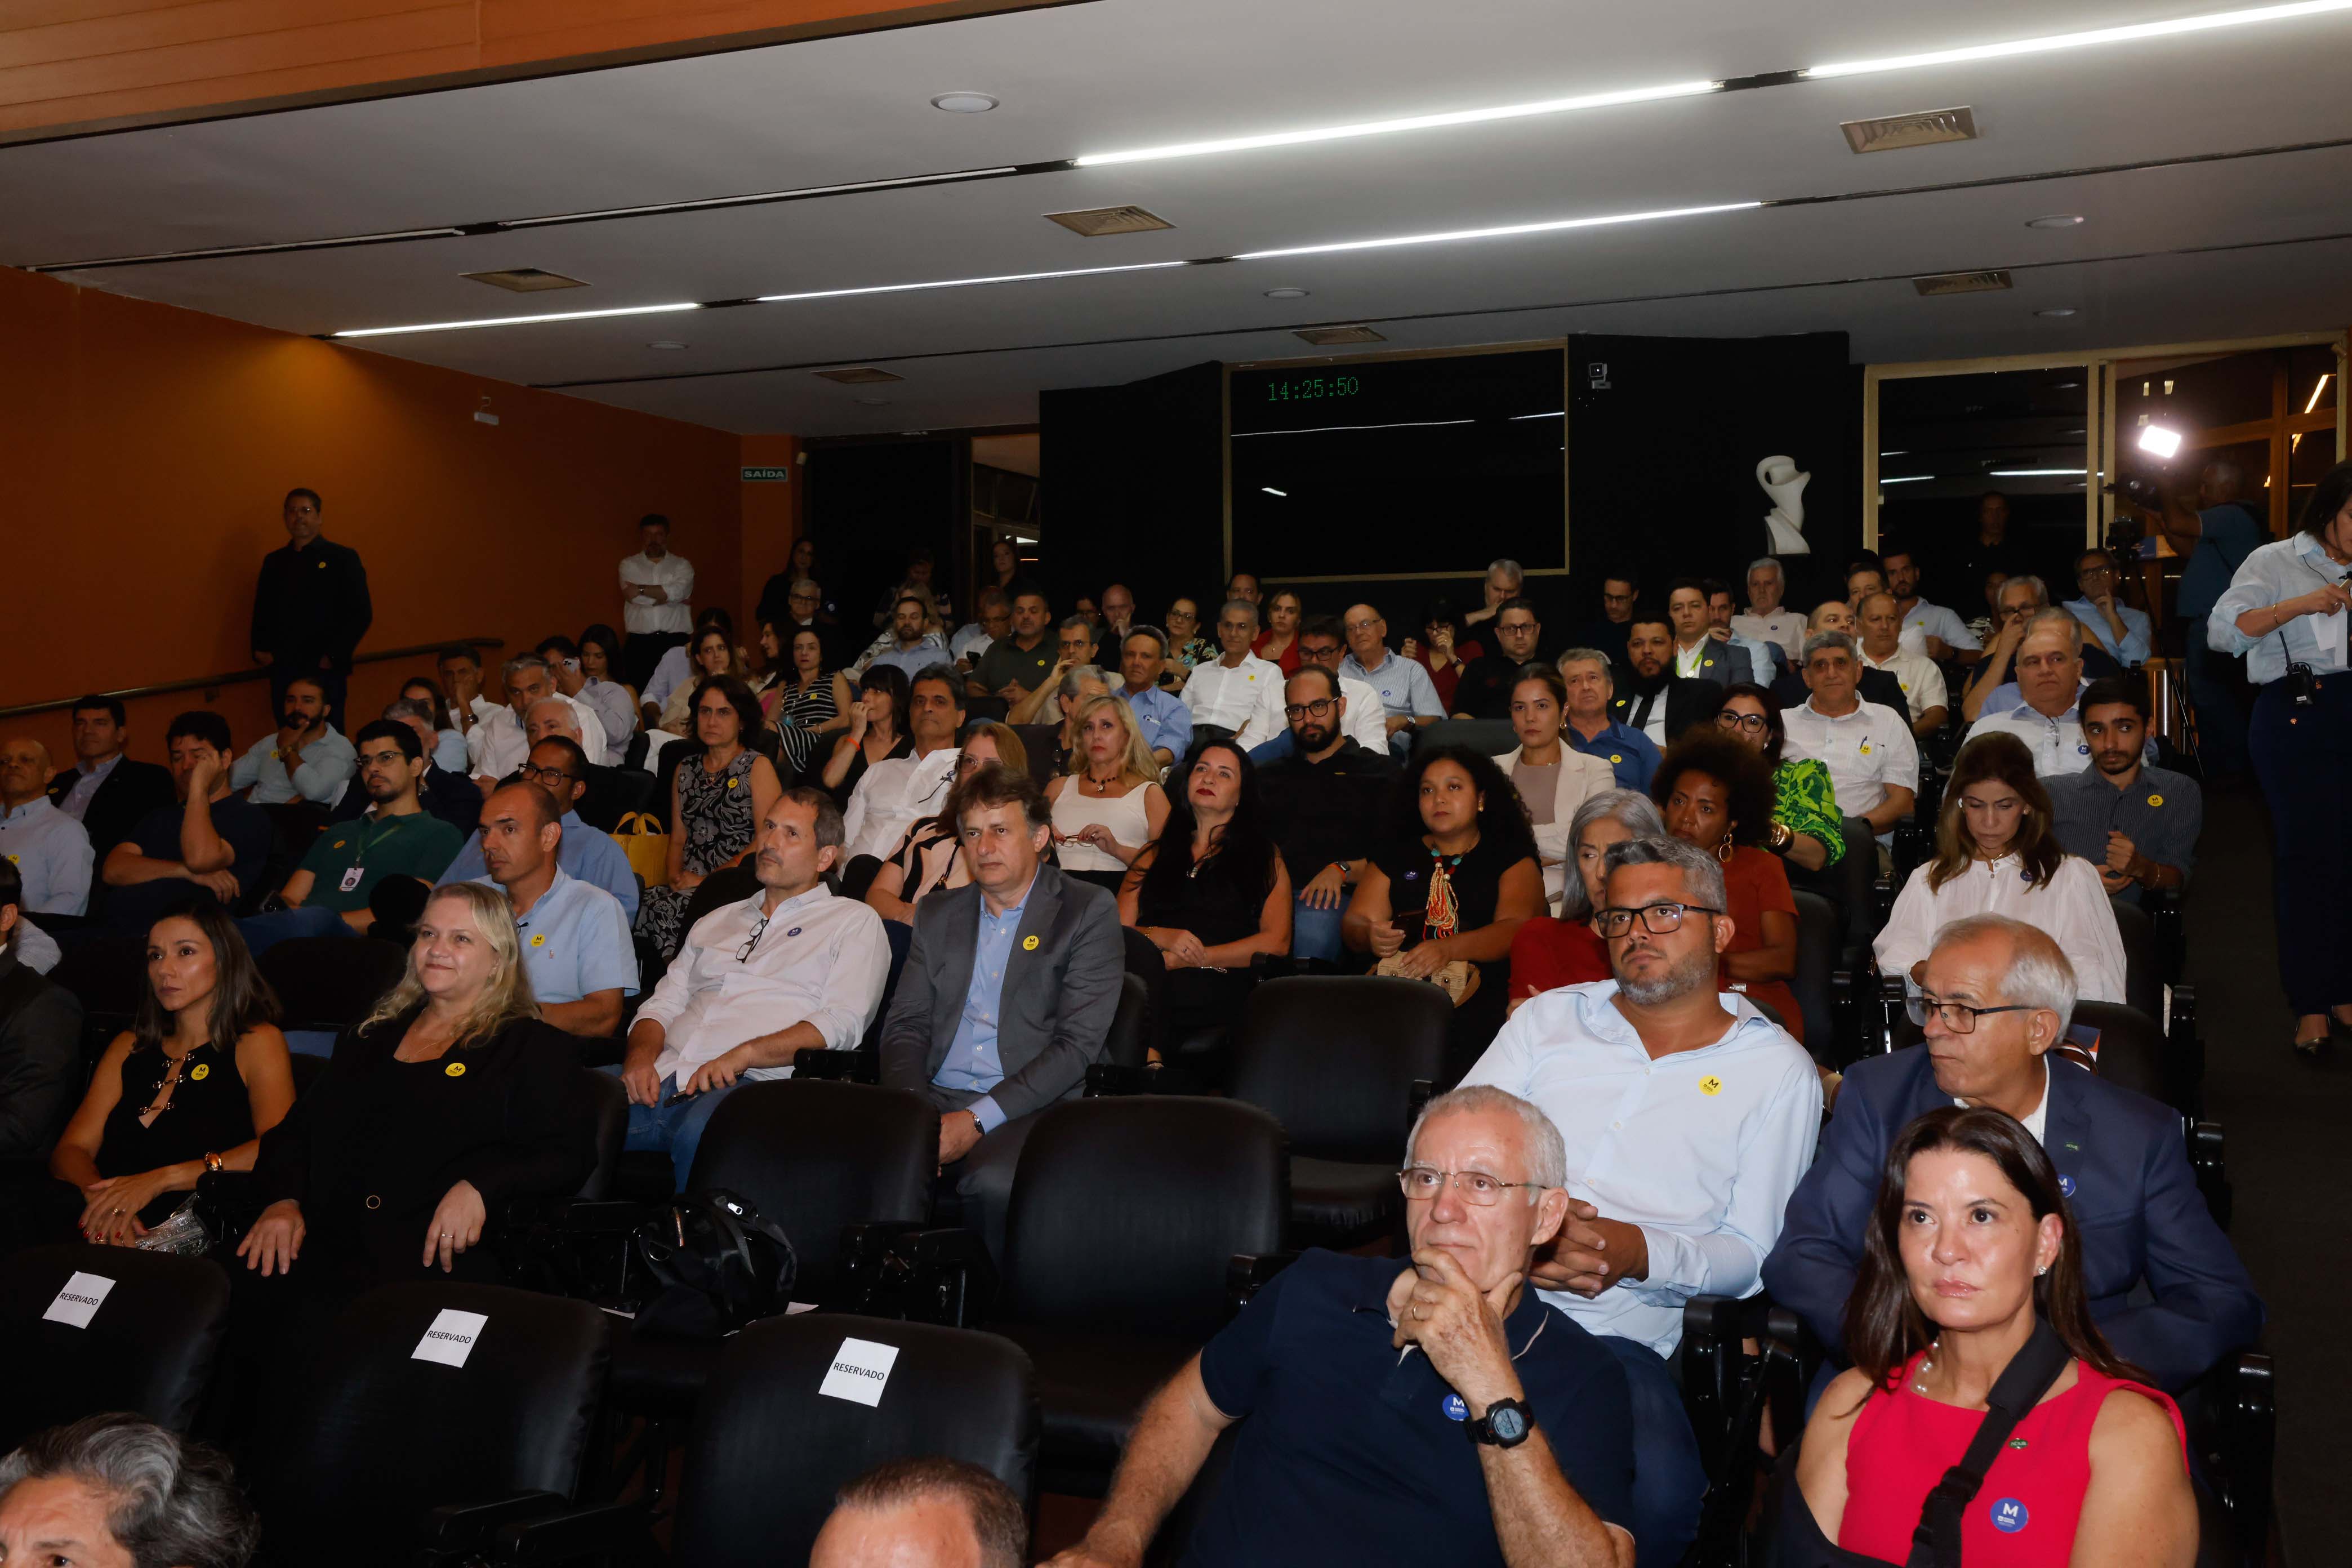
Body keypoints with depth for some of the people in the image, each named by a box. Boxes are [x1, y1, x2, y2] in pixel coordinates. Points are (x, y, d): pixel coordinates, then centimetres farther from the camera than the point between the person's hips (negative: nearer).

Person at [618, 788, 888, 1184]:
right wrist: (641, 1054, 1)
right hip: (663, 1077, 5)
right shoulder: (718, 920, 30)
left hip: (748, 1086, -5)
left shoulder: (854, 922, 11)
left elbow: (842, 1022, -3)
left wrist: (743, 1054, -15)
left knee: (703, 1129, -39)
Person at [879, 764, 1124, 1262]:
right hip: (934, 1097, 4)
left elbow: (1078, 1044, -6)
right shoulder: (937, 913, 20)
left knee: (993, 1183, -35)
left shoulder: (1089, 912, 3)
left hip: (1033, 1108, -4)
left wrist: (978, 1119, -14)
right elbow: (905, 1025, 14)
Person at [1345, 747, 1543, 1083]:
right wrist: (1371, 935, -11)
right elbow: (1355, 922, 16)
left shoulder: (1511, 857, 15)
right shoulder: (1396, 856, 25)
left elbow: (1516, 928, -2)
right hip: (1397, 982, 2)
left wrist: (1449, 949, -21)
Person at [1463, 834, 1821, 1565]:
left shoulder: (1777, 1071, 12)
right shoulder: (1549, 1017, 19)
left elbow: (1751, 1250, 7)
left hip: (1616, 1335, -1)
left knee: (1664, 1493, -31)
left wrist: (1640, 1252, -12)